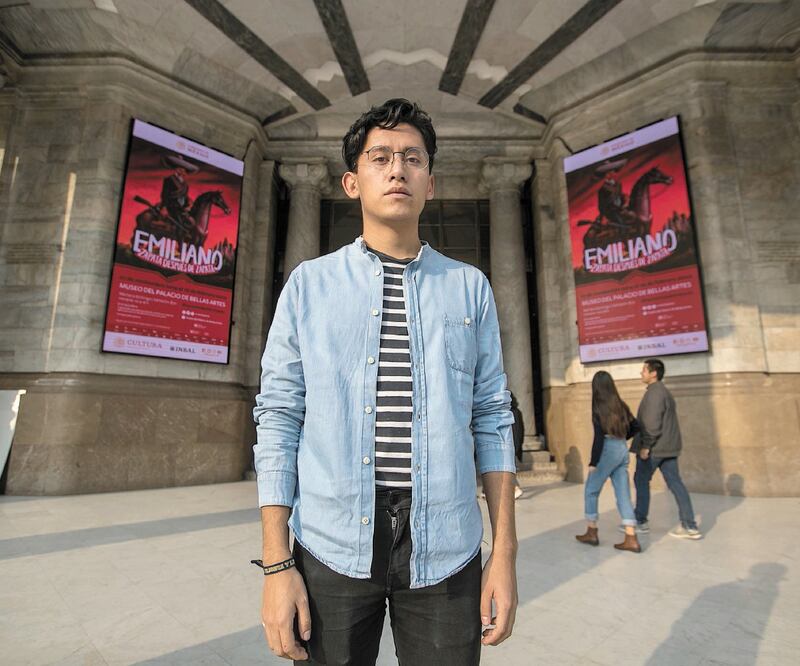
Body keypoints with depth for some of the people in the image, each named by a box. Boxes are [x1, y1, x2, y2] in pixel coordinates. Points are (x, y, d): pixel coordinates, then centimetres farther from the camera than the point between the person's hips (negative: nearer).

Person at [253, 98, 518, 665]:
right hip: (331, 552, 0)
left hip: (445, 554, 1)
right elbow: (278, 419, -1)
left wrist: (505, 553, 1)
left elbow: (492, 420, 3)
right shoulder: (308, 284, 1)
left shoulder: (470, 287, 3)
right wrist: (277, 564, -3)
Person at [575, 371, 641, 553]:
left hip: (608, 451, -7)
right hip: (623, 450, 7)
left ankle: (591, 533, 15)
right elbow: (635, 426, 14)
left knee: (591, 491, 9)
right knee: (623, 495, 9)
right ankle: (631, 539, 8)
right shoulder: (620, 405, 7)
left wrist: (593, 462, -13)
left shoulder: (599, 407, -12)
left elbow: (599, 436, -16)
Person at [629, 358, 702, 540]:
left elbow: (652, 423, -23)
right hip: (668, 447, 9)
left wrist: (645, 446, -19)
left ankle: (640, 521, 15)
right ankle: (690, 526, 10)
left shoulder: (654, 392, -16)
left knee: (641, 480, 5)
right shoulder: (664, 391, 16)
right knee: (675, 482, 8)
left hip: (654, 448, -9)